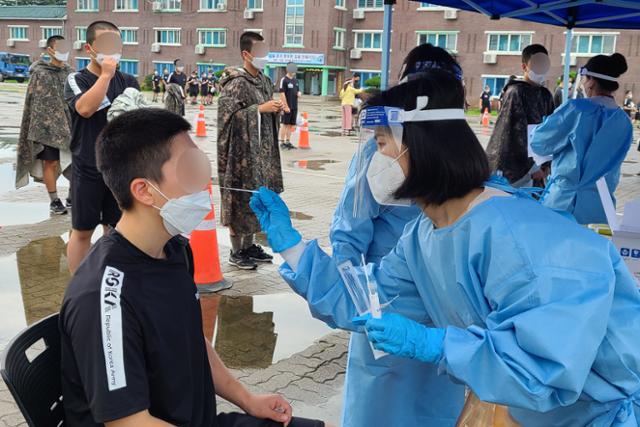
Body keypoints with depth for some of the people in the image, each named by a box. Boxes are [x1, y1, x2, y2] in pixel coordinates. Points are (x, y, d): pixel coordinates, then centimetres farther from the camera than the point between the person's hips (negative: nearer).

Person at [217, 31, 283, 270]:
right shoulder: (236, 83, -13)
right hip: (242, 152, -8)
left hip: (263, 151, 8)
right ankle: (236, 252, 9)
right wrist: (260, 108, -21)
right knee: (240, 198, -2)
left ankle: (249, 245, 26)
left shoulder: (265, 81, 12)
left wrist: (276, 110, 1)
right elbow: (228, 115, -20)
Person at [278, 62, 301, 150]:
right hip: (287, 106, -7)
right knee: (285, 124, -2)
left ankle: (288, 142, 18)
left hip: (294, 106, 7)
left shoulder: (295, 80, 14)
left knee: (291, 125, 10)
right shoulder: (284, 80, -9)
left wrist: (299, 93, -2)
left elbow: (298, 91, 24)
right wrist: (286, 106, -18)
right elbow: (282, 94, -13)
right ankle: (282, 142, 4)